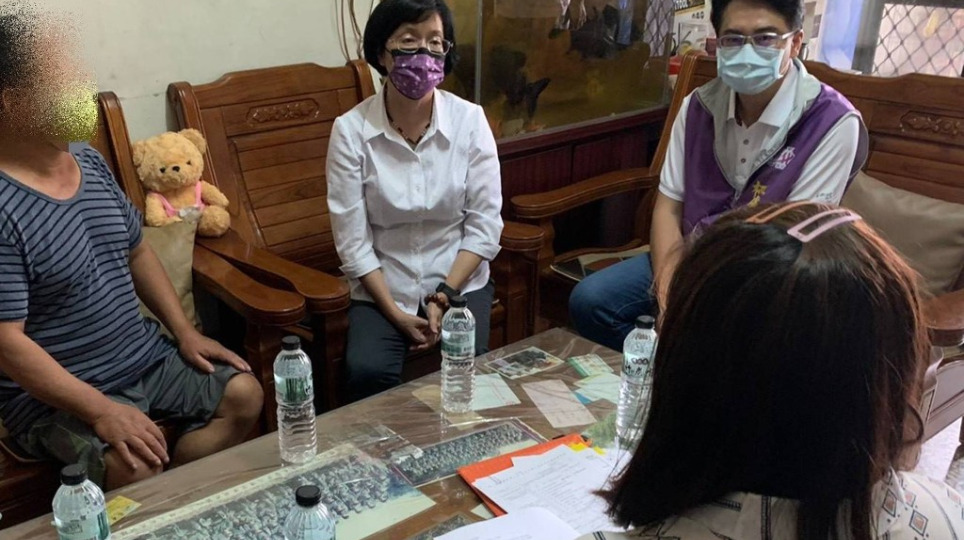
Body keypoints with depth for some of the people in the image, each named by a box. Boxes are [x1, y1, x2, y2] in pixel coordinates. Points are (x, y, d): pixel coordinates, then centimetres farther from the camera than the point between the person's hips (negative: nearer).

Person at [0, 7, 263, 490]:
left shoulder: (90, 161, 4)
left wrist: (184, 332, 6)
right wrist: (101, 410, -28)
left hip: (146, 359, 8)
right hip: (57, 392, -8)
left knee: (243, 394, 0)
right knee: (137, 469, -29)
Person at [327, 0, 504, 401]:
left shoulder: (470, 120, -8)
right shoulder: (350, 130, -11)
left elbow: (485, 225, -6)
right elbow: (352, 242, -10)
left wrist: (444, 296, -13)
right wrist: (396, 314, -14)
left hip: (460, 281, 1)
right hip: (381, 286, 0)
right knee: (367, 372, -24)